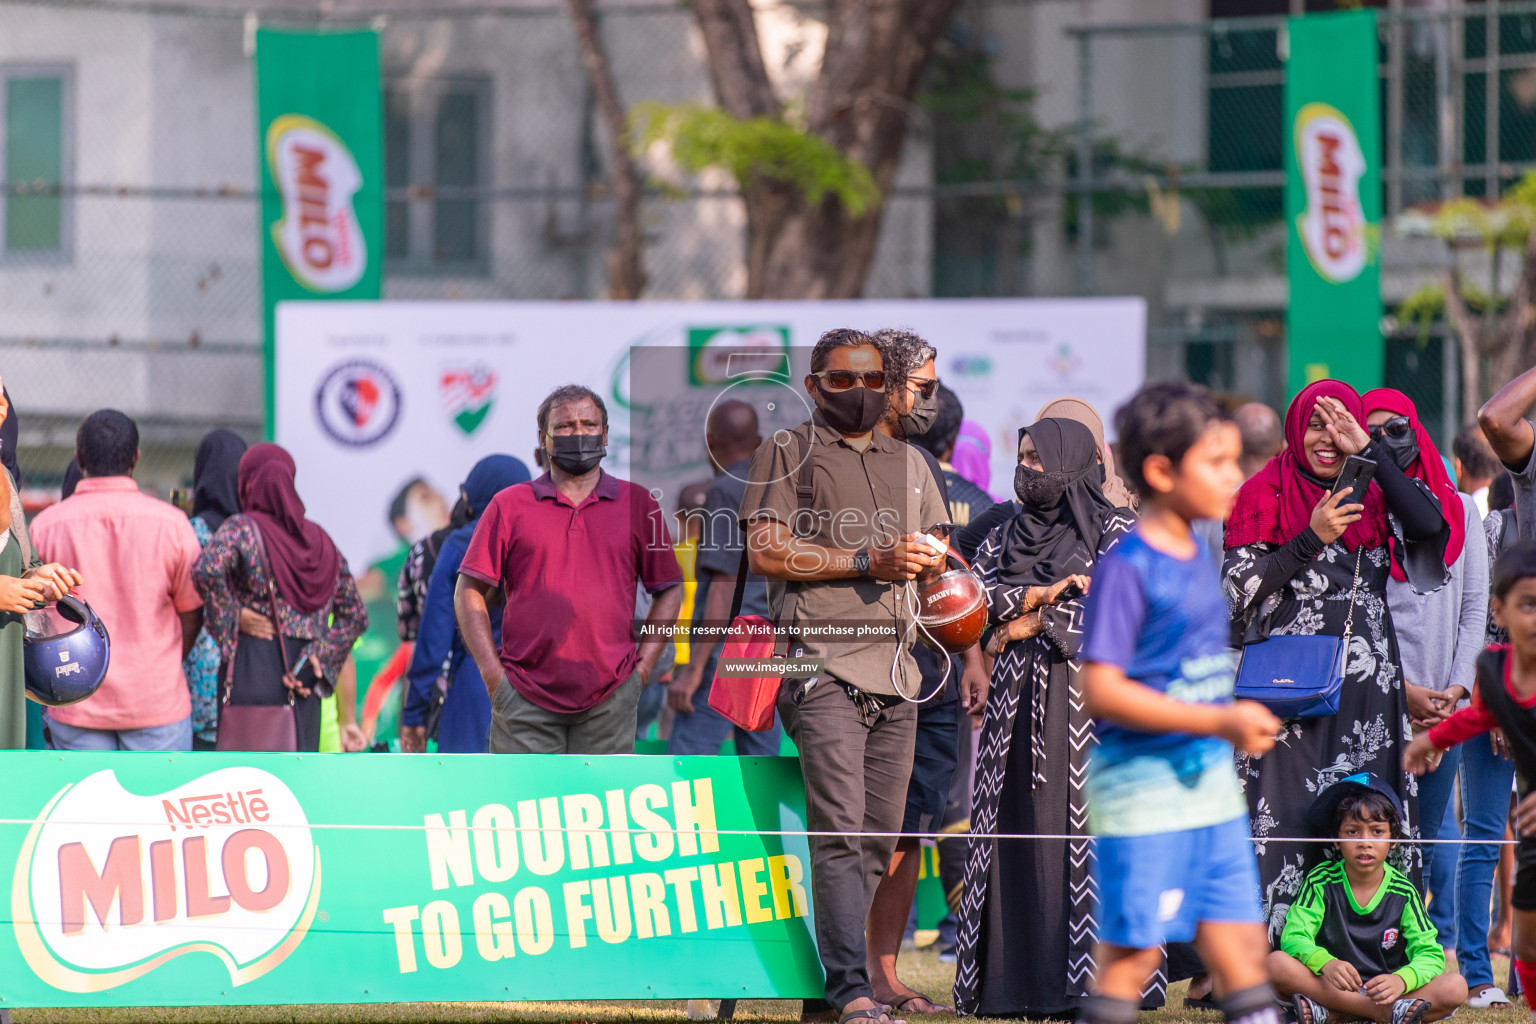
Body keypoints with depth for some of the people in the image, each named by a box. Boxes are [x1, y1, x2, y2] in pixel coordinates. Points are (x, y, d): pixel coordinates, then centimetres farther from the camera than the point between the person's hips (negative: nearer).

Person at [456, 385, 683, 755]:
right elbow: (470, 592, 7)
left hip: (609, 699, 1)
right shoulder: (509, 505, 7)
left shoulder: (638, 505, 9)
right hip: (525, 699, -1)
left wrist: (643, 666, 3)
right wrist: (492, 674, -2)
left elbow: (669, 590, 14)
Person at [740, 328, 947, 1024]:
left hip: (896, 671, 6)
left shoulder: (909, 464, 23)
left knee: (878, 840, 3)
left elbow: (943, 559, 27)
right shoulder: (787, 454, 6)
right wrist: (867, 561, -10)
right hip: (822, 661, -6)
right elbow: (765, 551, -5)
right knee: (840, 831, -16)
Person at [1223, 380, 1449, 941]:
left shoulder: (1372, 495, 12)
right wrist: (1310, 538, -18)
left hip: (1366, 682, 3)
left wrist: (1366, 450, -9)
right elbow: (1242, 587, -6)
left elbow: (1429, 526, -8)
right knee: (1289, 815, -9)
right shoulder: (1266, 495, 3)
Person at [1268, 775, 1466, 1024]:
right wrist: (1326, 964, -36)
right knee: (1276, 964, -28)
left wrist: (1400, 981, -32)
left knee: (1455, 988, -24)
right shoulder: (1321, 881, -1)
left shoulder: (1403, 892, 0)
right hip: (1331, 985, -1)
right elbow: (1294, 936, -13)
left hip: (1384, 990, 1)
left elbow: (1430, 954, -8)